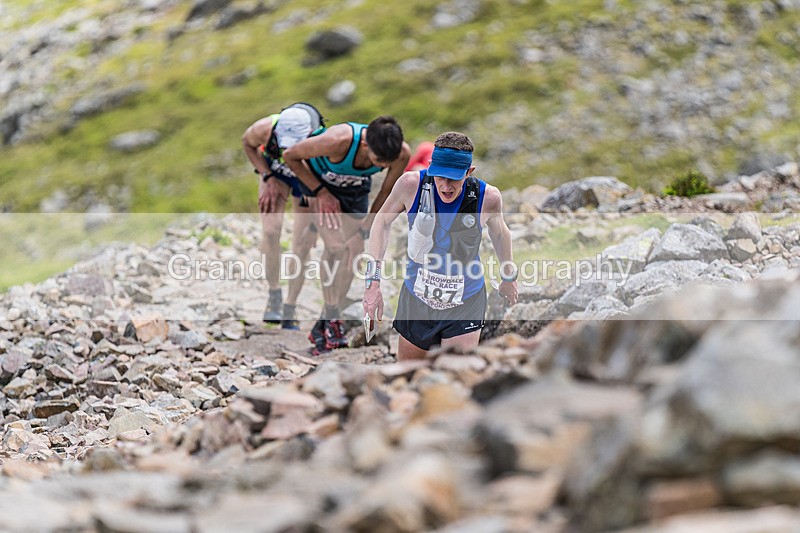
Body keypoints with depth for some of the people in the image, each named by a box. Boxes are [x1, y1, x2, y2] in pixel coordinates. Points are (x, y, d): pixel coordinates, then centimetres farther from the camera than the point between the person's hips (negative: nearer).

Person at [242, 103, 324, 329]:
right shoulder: (265, 129, -38)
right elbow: (247, 143, -10)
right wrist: (269, 179, -18)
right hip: (275, 171, 1)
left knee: (302, 246, -6)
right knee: (271, 230, -18)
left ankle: (289, 311, 7)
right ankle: (274, 295, 0)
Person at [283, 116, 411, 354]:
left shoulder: (402, 154, -31)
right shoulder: (337, 141, -43)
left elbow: (386, 191, -9)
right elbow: (290, 156, -26)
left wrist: (368, 225, -3)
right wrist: (321, 192, -23)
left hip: (355, 189, 4)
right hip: (319, 180, -4)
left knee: (353, 250, -1)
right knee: (336, 244, -20)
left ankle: (323, 325, 10)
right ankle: (332, 321, -14)